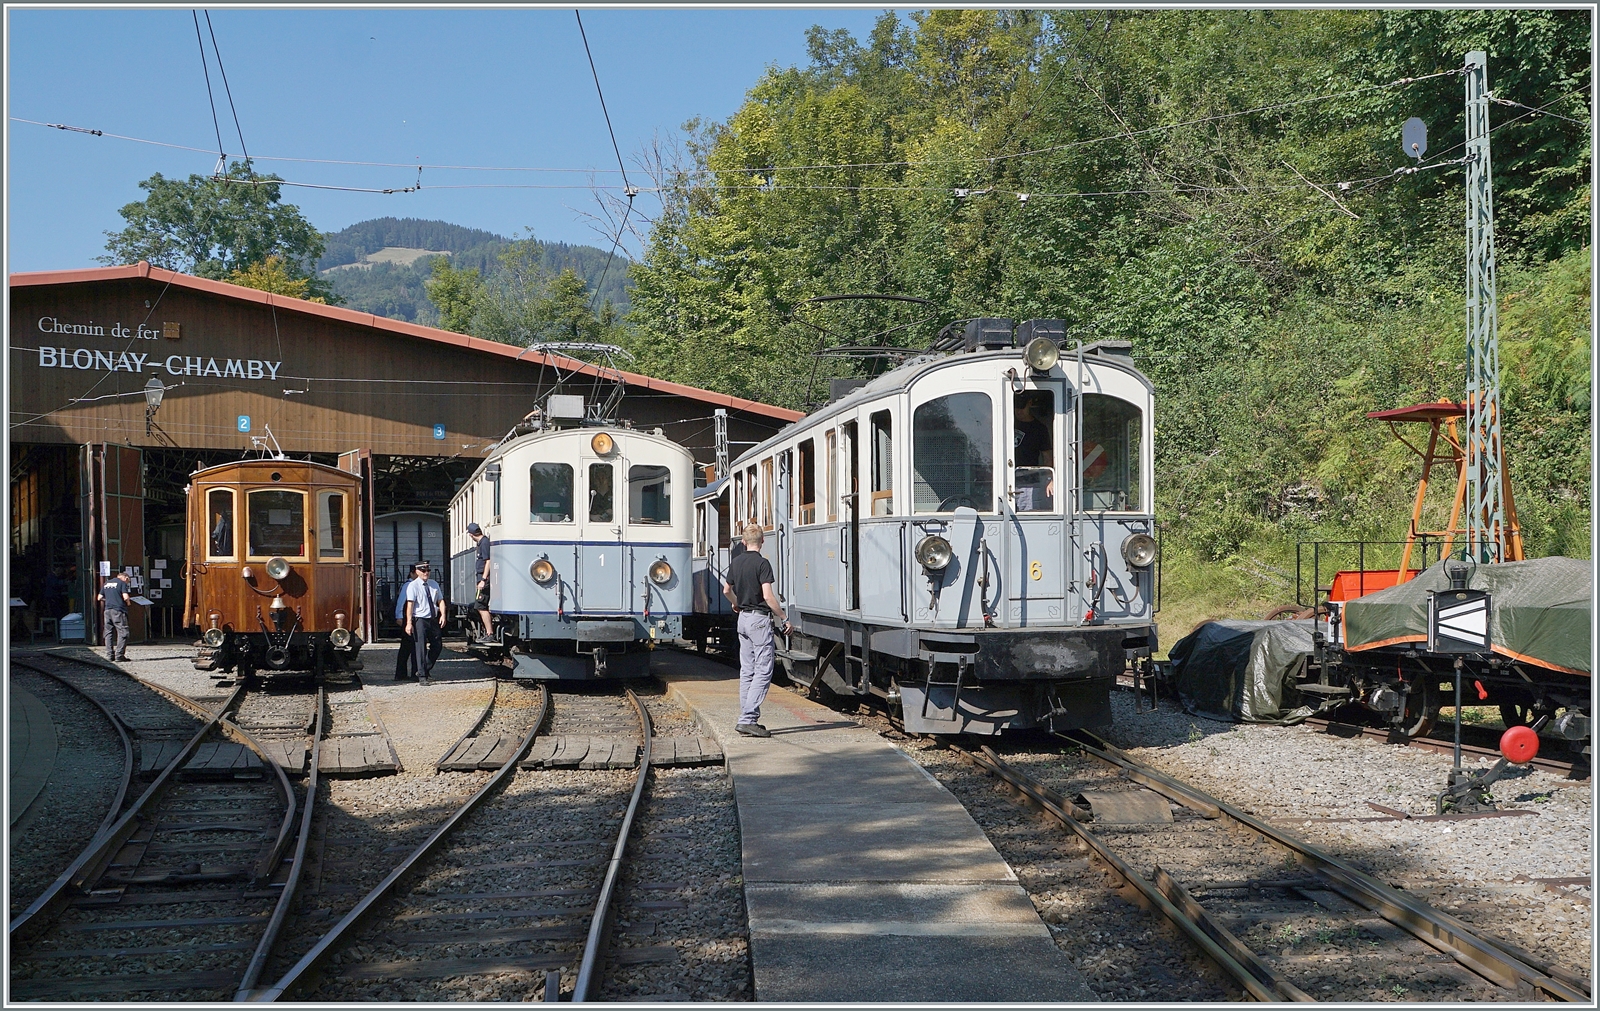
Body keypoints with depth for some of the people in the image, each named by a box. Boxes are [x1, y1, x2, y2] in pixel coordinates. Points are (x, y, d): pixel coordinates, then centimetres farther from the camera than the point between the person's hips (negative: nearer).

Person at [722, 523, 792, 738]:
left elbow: (726, 590, 24)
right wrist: (784, 619, -12)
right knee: (763, 671, -7)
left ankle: (747, 719, 12)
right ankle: (747, 719, -14)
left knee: (747, 671, 11)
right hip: (759, 618, -8)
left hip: (743, 618, 8)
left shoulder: (735, 563, 9)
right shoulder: (762, 563, -14)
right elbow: (768, 596, -20)